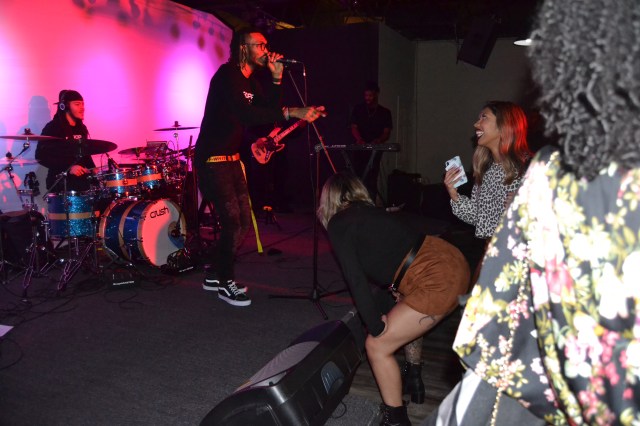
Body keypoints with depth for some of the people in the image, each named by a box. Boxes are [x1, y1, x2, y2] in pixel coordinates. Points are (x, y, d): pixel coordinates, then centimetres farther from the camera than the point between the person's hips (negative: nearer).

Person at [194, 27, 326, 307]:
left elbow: (268, 109, 5)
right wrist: (291, 112, -40)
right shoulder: (227, 75, -17)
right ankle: (225, 283, 8)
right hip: (212, 159, -9)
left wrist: (276, 78, -5)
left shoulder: (250, 81, 13)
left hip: (231, 158, 10)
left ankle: (215, 275, 26)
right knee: (233, 222, -9)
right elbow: (245, 114, -33)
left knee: (243, 221, 11)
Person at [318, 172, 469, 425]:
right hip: (453, 262, 9)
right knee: (407, 320, 34)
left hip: (438, 281, -9)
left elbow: (355, 279, -8)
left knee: (378, 345, 3)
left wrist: (375, 325, 0)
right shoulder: (372, 213, 23)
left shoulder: (338, 224, -1)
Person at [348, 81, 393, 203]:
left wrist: (378, 141, -19)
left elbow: (387, 132, 3)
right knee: (358, 178, -7)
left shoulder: (385, 112, 10)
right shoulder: (358, 109, 12)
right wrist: (360, 140, -17)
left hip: (375, 151, -1)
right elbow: (354, 127, 4)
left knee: (371, 180, -9)